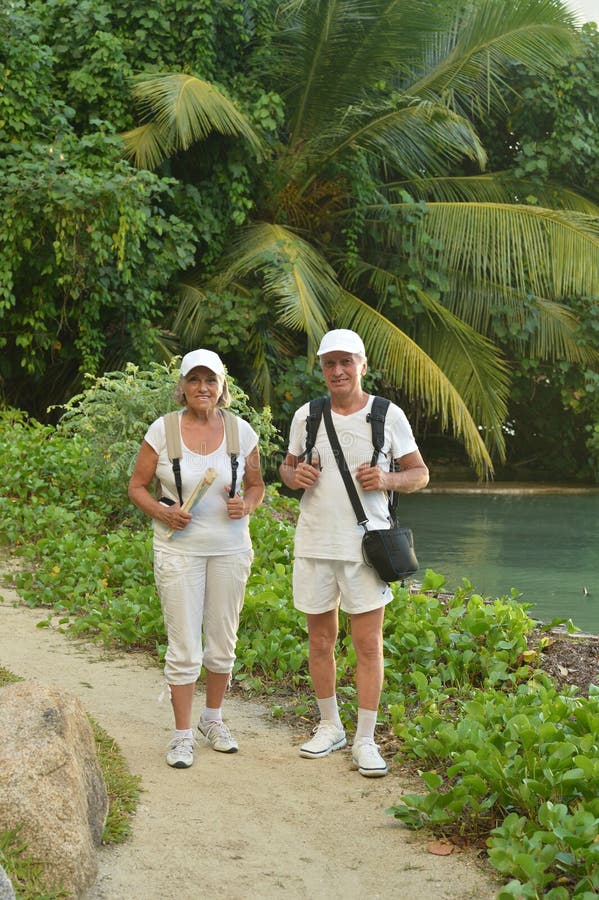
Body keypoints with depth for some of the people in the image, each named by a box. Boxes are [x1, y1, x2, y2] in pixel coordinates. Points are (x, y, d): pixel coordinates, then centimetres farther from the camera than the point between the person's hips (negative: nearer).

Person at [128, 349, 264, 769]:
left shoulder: (241, 431, 0)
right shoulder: (163, 429, -5)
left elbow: (256, 486, 11)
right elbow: (137, 486, 1)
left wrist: (247, 504, -11)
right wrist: (161, 511, -17)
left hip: (230, 549, 2)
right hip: (179, 549, -2)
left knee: (223, 643, 12)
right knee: (184, 648, -2)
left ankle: (213, 719, 33)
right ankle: (183, 734, 10)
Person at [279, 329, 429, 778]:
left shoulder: (388, 415, -1)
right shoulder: (306, 416, 7)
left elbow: (420, 474, 5)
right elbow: (287, 466, 19)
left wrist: (387, 479, -15)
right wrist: (294, 474, -5)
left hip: (366, 544, -3)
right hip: (315, 543, 3)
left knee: (369, 644, -3)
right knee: (320, 640, 10)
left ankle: (365, 740, 4)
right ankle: (330, 726, 26)